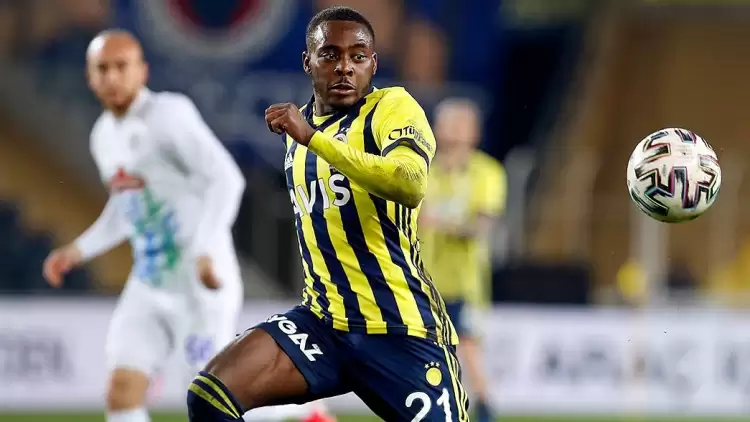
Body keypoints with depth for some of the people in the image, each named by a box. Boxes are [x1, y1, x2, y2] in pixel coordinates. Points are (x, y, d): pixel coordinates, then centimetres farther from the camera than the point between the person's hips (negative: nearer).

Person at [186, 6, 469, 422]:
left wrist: (313, 138, -27)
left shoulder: (392, 107, -7)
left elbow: (411, 187, -28)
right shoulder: (299, 125, 15)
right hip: (323, 324, 5)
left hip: (402, 330, -5)